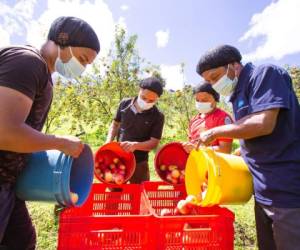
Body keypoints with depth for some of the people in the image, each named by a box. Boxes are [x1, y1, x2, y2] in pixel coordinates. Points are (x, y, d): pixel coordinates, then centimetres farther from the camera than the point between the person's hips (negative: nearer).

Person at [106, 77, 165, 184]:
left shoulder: (158, 116, -12)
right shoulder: (125, 104, -4)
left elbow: (154, 142, -14)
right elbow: (115, 124, 9)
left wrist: (135, 145, -31)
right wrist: (109, 142, -7)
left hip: (139, 163, -2)